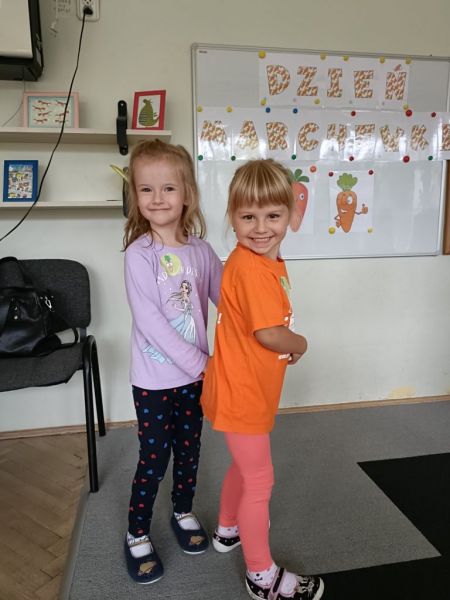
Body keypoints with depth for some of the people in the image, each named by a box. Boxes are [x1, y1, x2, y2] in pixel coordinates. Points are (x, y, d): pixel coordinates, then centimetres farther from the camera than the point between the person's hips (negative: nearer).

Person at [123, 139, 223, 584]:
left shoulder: (200, 250, -2)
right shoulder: (139, 254, -16)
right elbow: (150, 322, -20)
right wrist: (200, 364, -19)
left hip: (194, 373, 4)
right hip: (154, 379, -4)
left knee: (188, 449, 19)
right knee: (153, 459, 9)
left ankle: (183, 512, 44)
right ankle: (137, 535, 33)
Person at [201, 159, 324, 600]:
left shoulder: (268, 263, 5)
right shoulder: (251, 269, -26)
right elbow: (269, 334, -29)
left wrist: (286, 345, -4)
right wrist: (300, 344, -11)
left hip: (249, 389, 10)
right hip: (241, 394, -9)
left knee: (244, 465, 27)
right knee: (259, 480, 8)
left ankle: (228, 530, 52)